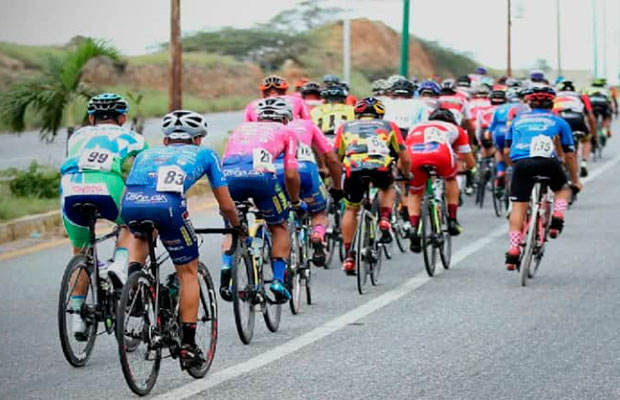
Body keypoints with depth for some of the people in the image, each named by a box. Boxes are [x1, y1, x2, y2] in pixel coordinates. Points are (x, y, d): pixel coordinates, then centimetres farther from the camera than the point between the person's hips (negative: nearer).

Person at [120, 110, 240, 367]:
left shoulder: (147, 153, 37)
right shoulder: (205, 154, 30)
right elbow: (226, 205, 29)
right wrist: (237, 227, 50)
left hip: (130, 204, 3)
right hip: (167, 204, -3)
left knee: (141, 237, 41)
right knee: (188, 272, 17)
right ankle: (188, 345, 13)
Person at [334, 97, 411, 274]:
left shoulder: (345, 127, 30)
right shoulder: (388, 126, 29)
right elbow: (406, 160, 30)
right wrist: (406, 175, 49)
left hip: (354, 169, 0)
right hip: (381, 167, 0)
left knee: (351, 209, 22)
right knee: (387, 188, 34)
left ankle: (349, 257, 18)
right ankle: (385, 221, 12)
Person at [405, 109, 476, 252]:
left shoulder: (416, 128, 43)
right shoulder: (455, 128, 37)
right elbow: (471, 163, 41)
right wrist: (466, 169, 64)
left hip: (414, 156, 1)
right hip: (441, 154, -1)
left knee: (415, 194, 26)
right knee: (451, 179, 33)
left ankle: (413, 228, 5)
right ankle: (452, 220, 28)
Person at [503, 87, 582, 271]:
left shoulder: (518, 120, 27)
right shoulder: (558, 121, 22)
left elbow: (506, 150, 23)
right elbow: (569, 154, 24)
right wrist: (575, 181, 34)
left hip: (521, 163, 1)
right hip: (548, 162, -1)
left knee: (518, 207, 5)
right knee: (563, 190, 28)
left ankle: (513, 250, -4)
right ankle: (557, 218, 3)